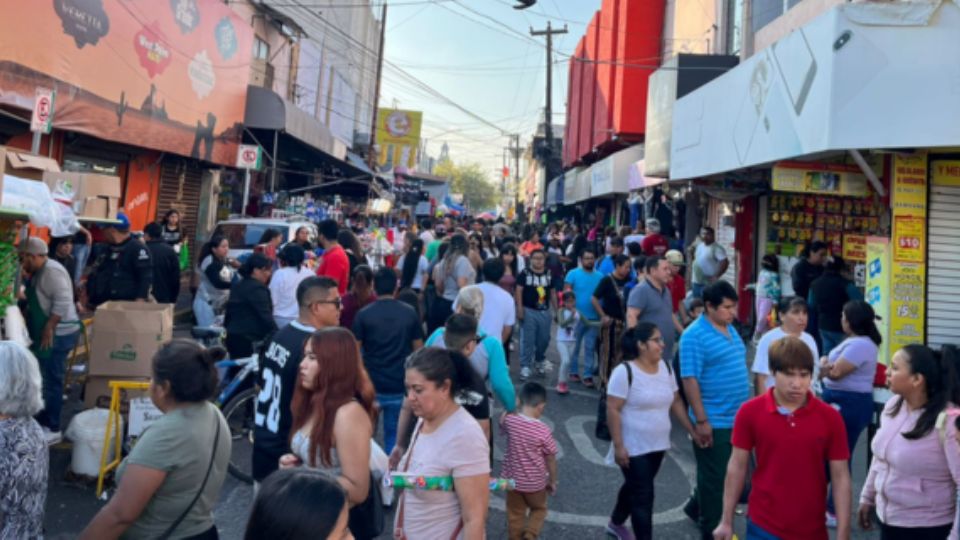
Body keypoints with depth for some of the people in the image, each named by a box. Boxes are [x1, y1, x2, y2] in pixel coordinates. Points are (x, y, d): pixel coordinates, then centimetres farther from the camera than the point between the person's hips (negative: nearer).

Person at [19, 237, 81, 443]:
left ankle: (52, 429, 4)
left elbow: (63, 301, -27)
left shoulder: (52, 271, -19)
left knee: (52, 381, -4)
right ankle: (41, 421, 29)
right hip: (44, 334, 10)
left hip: (57, 334, -10)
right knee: (42, 379, 17)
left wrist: (49, 328, -25)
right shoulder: (39, 272, 14)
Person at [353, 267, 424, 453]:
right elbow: (418, 350, 3)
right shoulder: (410, 313, -1)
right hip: (400, 386, 1)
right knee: (394, 434, 12)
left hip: (371, 385, -1)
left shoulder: (363, 315, -6)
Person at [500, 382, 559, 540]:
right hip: (535, 482, -2)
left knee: (515, 514, 21)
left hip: (513, 479, 3)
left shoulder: (509, 420, -16)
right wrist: (553, 481, 3)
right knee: (539, 509, 24)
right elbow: (550, 459, -11)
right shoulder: (543, 430, -22)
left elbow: (502, 423, 11)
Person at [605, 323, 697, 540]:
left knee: (635, 487, 23)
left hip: (658, 445, 7)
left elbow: (676, 402, 10)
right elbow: (612, 410, -19)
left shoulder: (665, 367, 1)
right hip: (633, 448, -7)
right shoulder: (625, 371, -20)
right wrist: (618, 446, -21)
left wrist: (692, 431, 7)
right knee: (643, 495, -3)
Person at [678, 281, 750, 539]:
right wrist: (701, 421, -21)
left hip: (737, 418, 9)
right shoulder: (695, 335, -17)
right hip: (714, 422, -8)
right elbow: (690, 380, -20)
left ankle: (696, 507, 40)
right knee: (714, 478, 5)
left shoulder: (731, 329, 10)